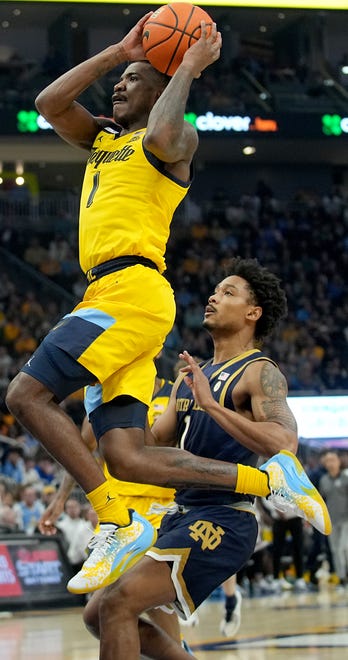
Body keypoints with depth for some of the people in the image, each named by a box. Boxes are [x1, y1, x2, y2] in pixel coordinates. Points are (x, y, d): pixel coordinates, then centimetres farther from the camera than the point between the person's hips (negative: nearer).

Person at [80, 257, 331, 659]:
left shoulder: (260, 373, -8)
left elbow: (284, 445, -25)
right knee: (99, 614, 10)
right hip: (182, 516, 10)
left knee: (118, 604, -21)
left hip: (222, 520, -9)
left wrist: (212, 405, -28)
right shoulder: (191, 375, 18)